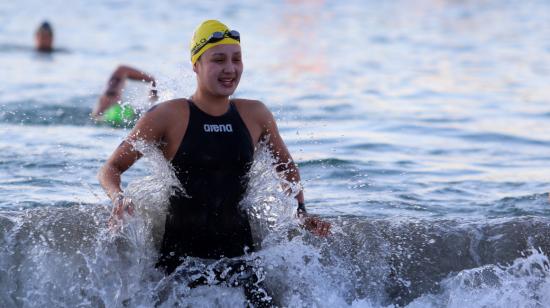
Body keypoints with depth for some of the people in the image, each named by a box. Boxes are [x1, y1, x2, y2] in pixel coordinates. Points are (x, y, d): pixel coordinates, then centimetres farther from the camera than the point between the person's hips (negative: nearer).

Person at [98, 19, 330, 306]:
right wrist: (118, 199, -21)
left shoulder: (255, 115, 6)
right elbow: (111, 169, -1)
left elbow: (287, 167, 24)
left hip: (237, 250, 3)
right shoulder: (167, 117, -6)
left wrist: (301, 212, 11)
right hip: (181, 253, -2)